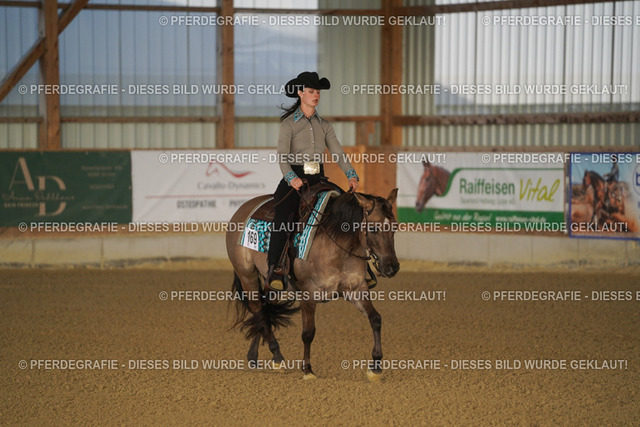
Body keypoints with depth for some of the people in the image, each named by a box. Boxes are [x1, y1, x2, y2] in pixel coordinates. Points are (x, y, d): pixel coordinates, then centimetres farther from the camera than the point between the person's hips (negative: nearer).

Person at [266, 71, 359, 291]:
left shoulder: (324, 125, 15)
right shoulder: (289, 123, 1)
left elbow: (338, 153, 5)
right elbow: (282, 155, -11)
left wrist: (351, 175, -12)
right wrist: (291, 178, -29)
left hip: (318, 180, 5)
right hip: (294, 180, -5)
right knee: (282, 217, -27)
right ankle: (275, 269, -28)